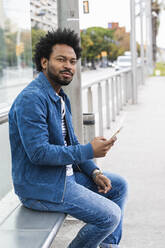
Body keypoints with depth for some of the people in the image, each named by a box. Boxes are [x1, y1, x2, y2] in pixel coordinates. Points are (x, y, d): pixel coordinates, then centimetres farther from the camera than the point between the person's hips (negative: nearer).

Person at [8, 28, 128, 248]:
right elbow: (38, 153, -28)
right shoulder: (31, 99, -21)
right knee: (110, 216, -16)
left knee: (119, 186, 17)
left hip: (65, 174, 10)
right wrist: (89, 151, -23)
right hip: (40, 186, -10)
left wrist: (94, 172, 2)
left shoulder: (61, 97, 12)